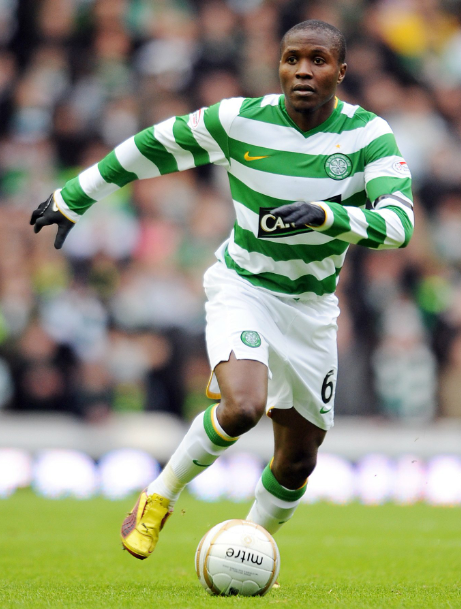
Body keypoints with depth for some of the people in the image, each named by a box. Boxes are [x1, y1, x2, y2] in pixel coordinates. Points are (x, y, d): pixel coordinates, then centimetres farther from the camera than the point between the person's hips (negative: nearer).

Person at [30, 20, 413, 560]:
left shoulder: (369, 135, -14)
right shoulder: (240, 119, -15)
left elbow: (398, 223, -26)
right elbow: (153, 146, 0)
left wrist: (326, 214, -43)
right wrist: (72, 199, 8)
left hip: (311, 305, 3)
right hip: (241, 287, -3)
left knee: (298, 459, 8)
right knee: (242, 408, -30)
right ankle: (160, 496, -3)